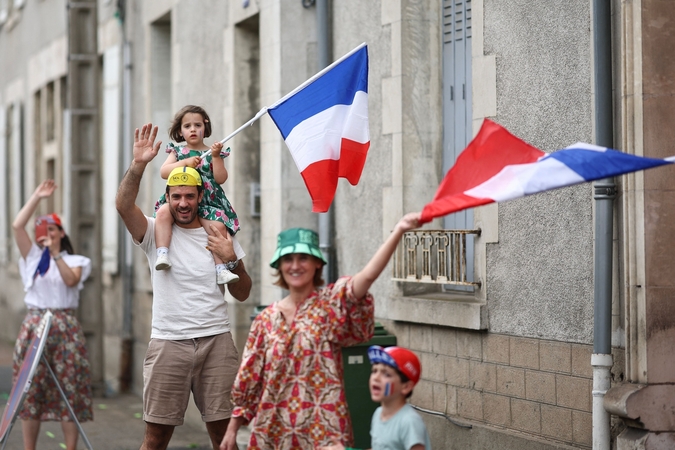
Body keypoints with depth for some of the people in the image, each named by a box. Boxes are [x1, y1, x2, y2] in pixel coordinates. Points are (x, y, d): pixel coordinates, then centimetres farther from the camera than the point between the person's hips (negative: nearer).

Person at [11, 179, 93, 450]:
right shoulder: (33, 258, 12)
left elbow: (71, 280, -12)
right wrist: (38, 196, 1)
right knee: (31, 390, 0)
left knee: (69, 390, -4)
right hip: (34, 326, 2)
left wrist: (55, 253, -14)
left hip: (65, 327, -1)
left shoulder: (74, 261, 9)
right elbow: (17, 226, 0)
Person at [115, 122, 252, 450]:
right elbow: (123, 204, -15)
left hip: (216, 341, 2)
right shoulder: (155, 233, 4)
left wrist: (231, 259, -5)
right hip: (168, 343, -1)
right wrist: (138, 165, -29)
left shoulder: (221, 237, 11)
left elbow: (242, 294, 12)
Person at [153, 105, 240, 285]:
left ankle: (221, 268, -22)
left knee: (218, 225, -27)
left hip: (208, 203, 0)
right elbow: (163, 172, -1)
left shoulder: (211, 153, 13)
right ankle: (162, 253, -38)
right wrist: (185, 163, -12)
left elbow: (221, 179, 1)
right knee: (163, 212, -33)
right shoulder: (177, 151, 15)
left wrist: (216, 157, -9)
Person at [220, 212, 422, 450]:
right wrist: (232, 430, 10)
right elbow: (248, 377, 10)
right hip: (273, 431, 3)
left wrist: (398, 231, -37)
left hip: (321, 430, -3)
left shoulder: (330, 304, -4)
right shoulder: (267, 318, 6)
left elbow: (368, 276, -22)